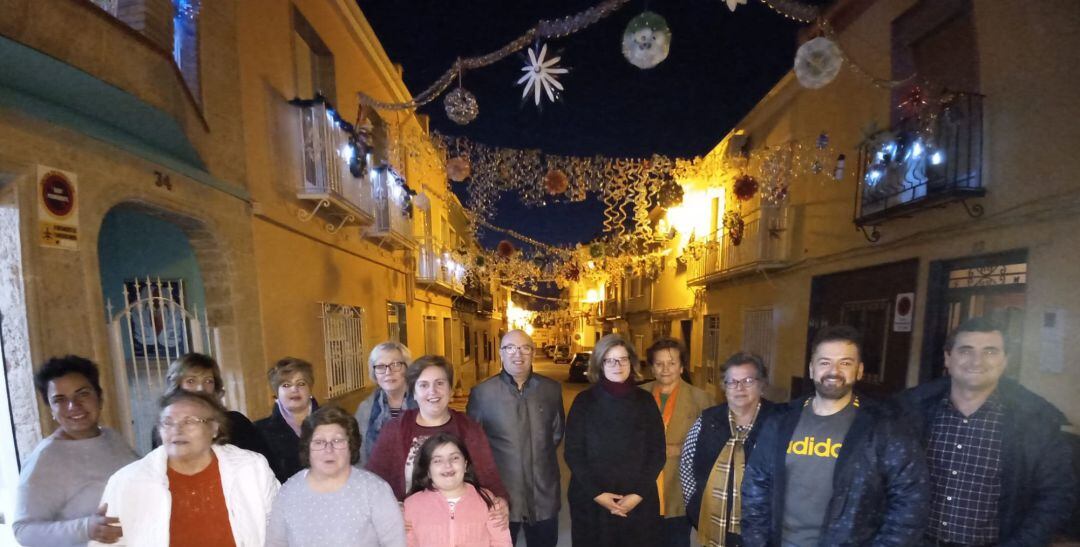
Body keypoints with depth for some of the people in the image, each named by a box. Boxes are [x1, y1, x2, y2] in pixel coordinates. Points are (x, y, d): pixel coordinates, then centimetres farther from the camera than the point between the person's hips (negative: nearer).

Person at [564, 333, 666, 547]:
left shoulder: (645, 400, 0)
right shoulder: (584, 401, -3)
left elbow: (657, 452, 1)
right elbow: (573, 453, -3)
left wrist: (639, 493, -8)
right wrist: (597, 493, -11)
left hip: (639, 501, 1)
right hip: (591, 500, -1)